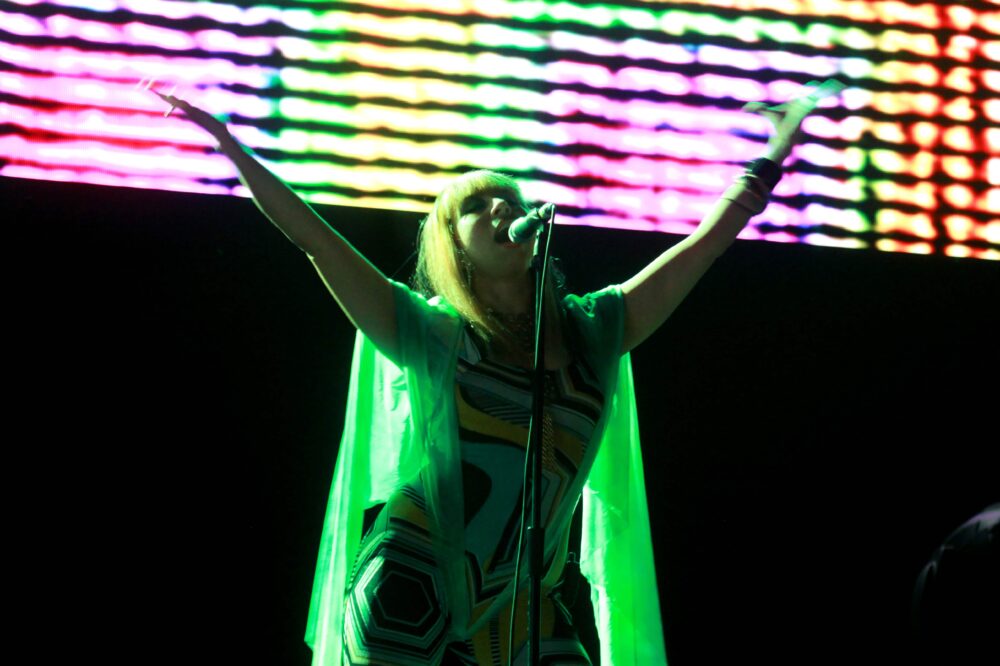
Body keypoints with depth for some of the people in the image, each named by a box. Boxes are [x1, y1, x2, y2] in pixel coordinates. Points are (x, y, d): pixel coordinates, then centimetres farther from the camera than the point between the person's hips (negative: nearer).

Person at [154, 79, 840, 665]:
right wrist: (231, 144, -3)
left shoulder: (592, 332, 11)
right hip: (414, 605, -3)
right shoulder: (432, 334, 2)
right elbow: (312, 236, -2)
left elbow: (706, 240, 16)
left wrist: (775, 153, 20)